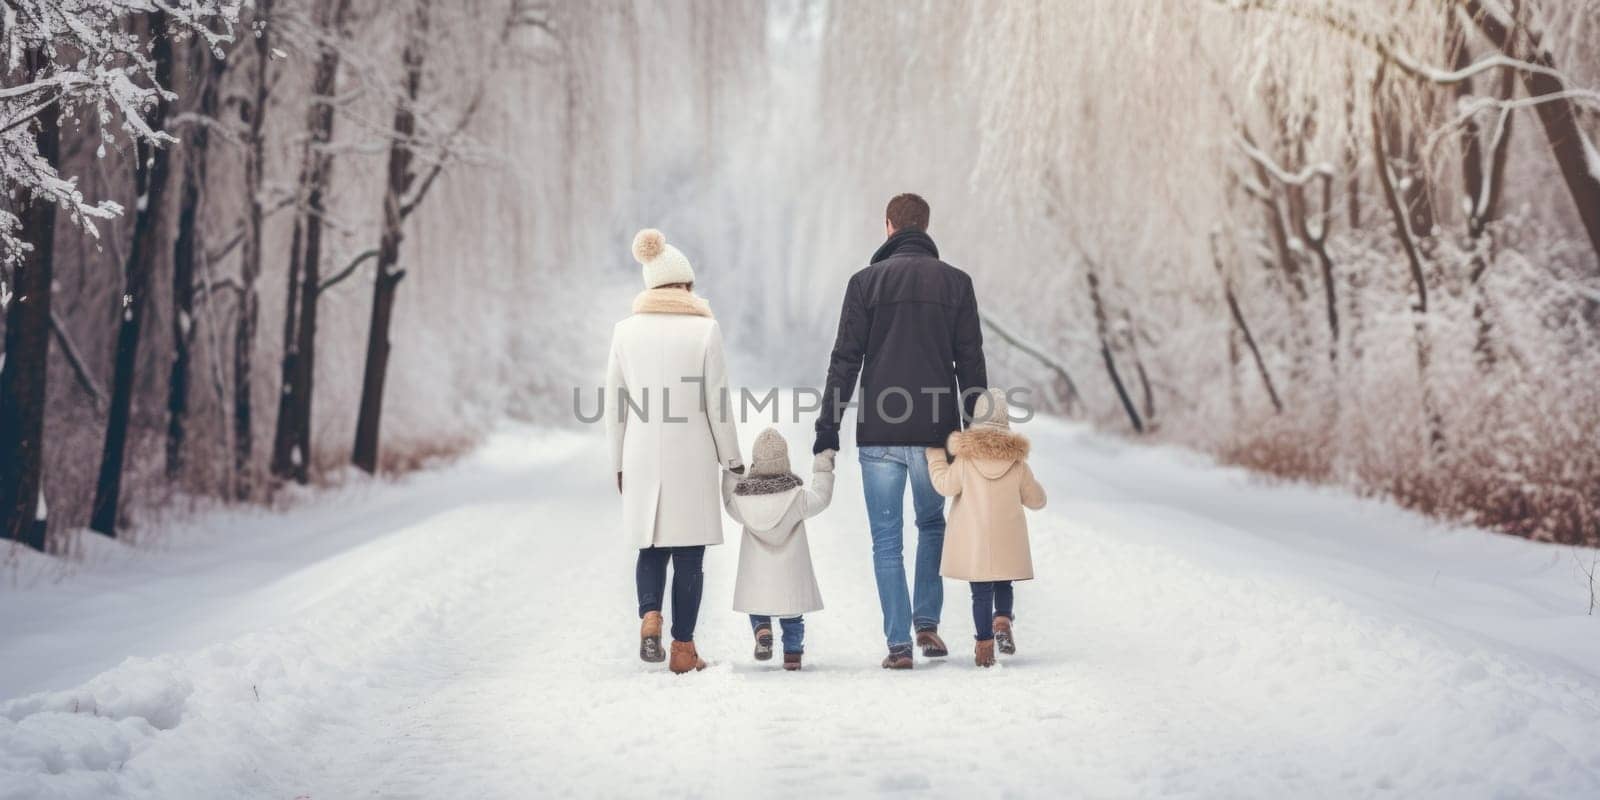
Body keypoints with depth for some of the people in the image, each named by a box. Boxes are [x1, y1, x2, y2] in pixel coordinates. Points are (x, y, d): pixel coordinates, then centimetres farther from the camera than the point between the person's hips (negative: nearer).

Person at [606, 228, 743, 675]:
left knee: (651, 546, 16)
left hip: (642, 457, 2)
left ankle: (649, 615, -8)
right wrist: (731, 457, 7)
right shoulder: (705, 329, -6)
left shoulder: (626, 330, 2)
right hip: (691, 457, -2)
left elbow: (615, 403, 5)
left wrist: (618, 462, 14)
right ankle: (683, 649, 10)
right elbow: (717, 403, -5)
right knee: (689, 553, 6)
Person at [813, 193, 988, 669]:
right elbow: (971, 363, 4)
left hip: (879, 434, -2)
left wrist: (827, 431, 0)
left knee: (887, 539, 4)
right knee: (932, 524, 23)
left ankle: (899, 643, 1)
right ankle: (927, 622, 15)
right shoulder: (956, 282, 4)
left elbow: (845, 361, -4)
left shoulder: (866, 282, -1)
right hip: (936, 432, 2)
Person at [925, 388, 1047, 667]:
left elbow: (946, 485, -5)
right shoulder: (1017, 458, 0)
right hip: (1007, 541, 1)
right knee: (1004, 586, 17)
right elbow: (1035, 499, 7)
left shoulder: (965, 455, -6)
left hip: (972, 541, -1)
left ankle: (984, 644, -1)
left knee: (981, 591, 4)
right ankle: (1002, 620, -9)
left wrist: (935, 456, 5)